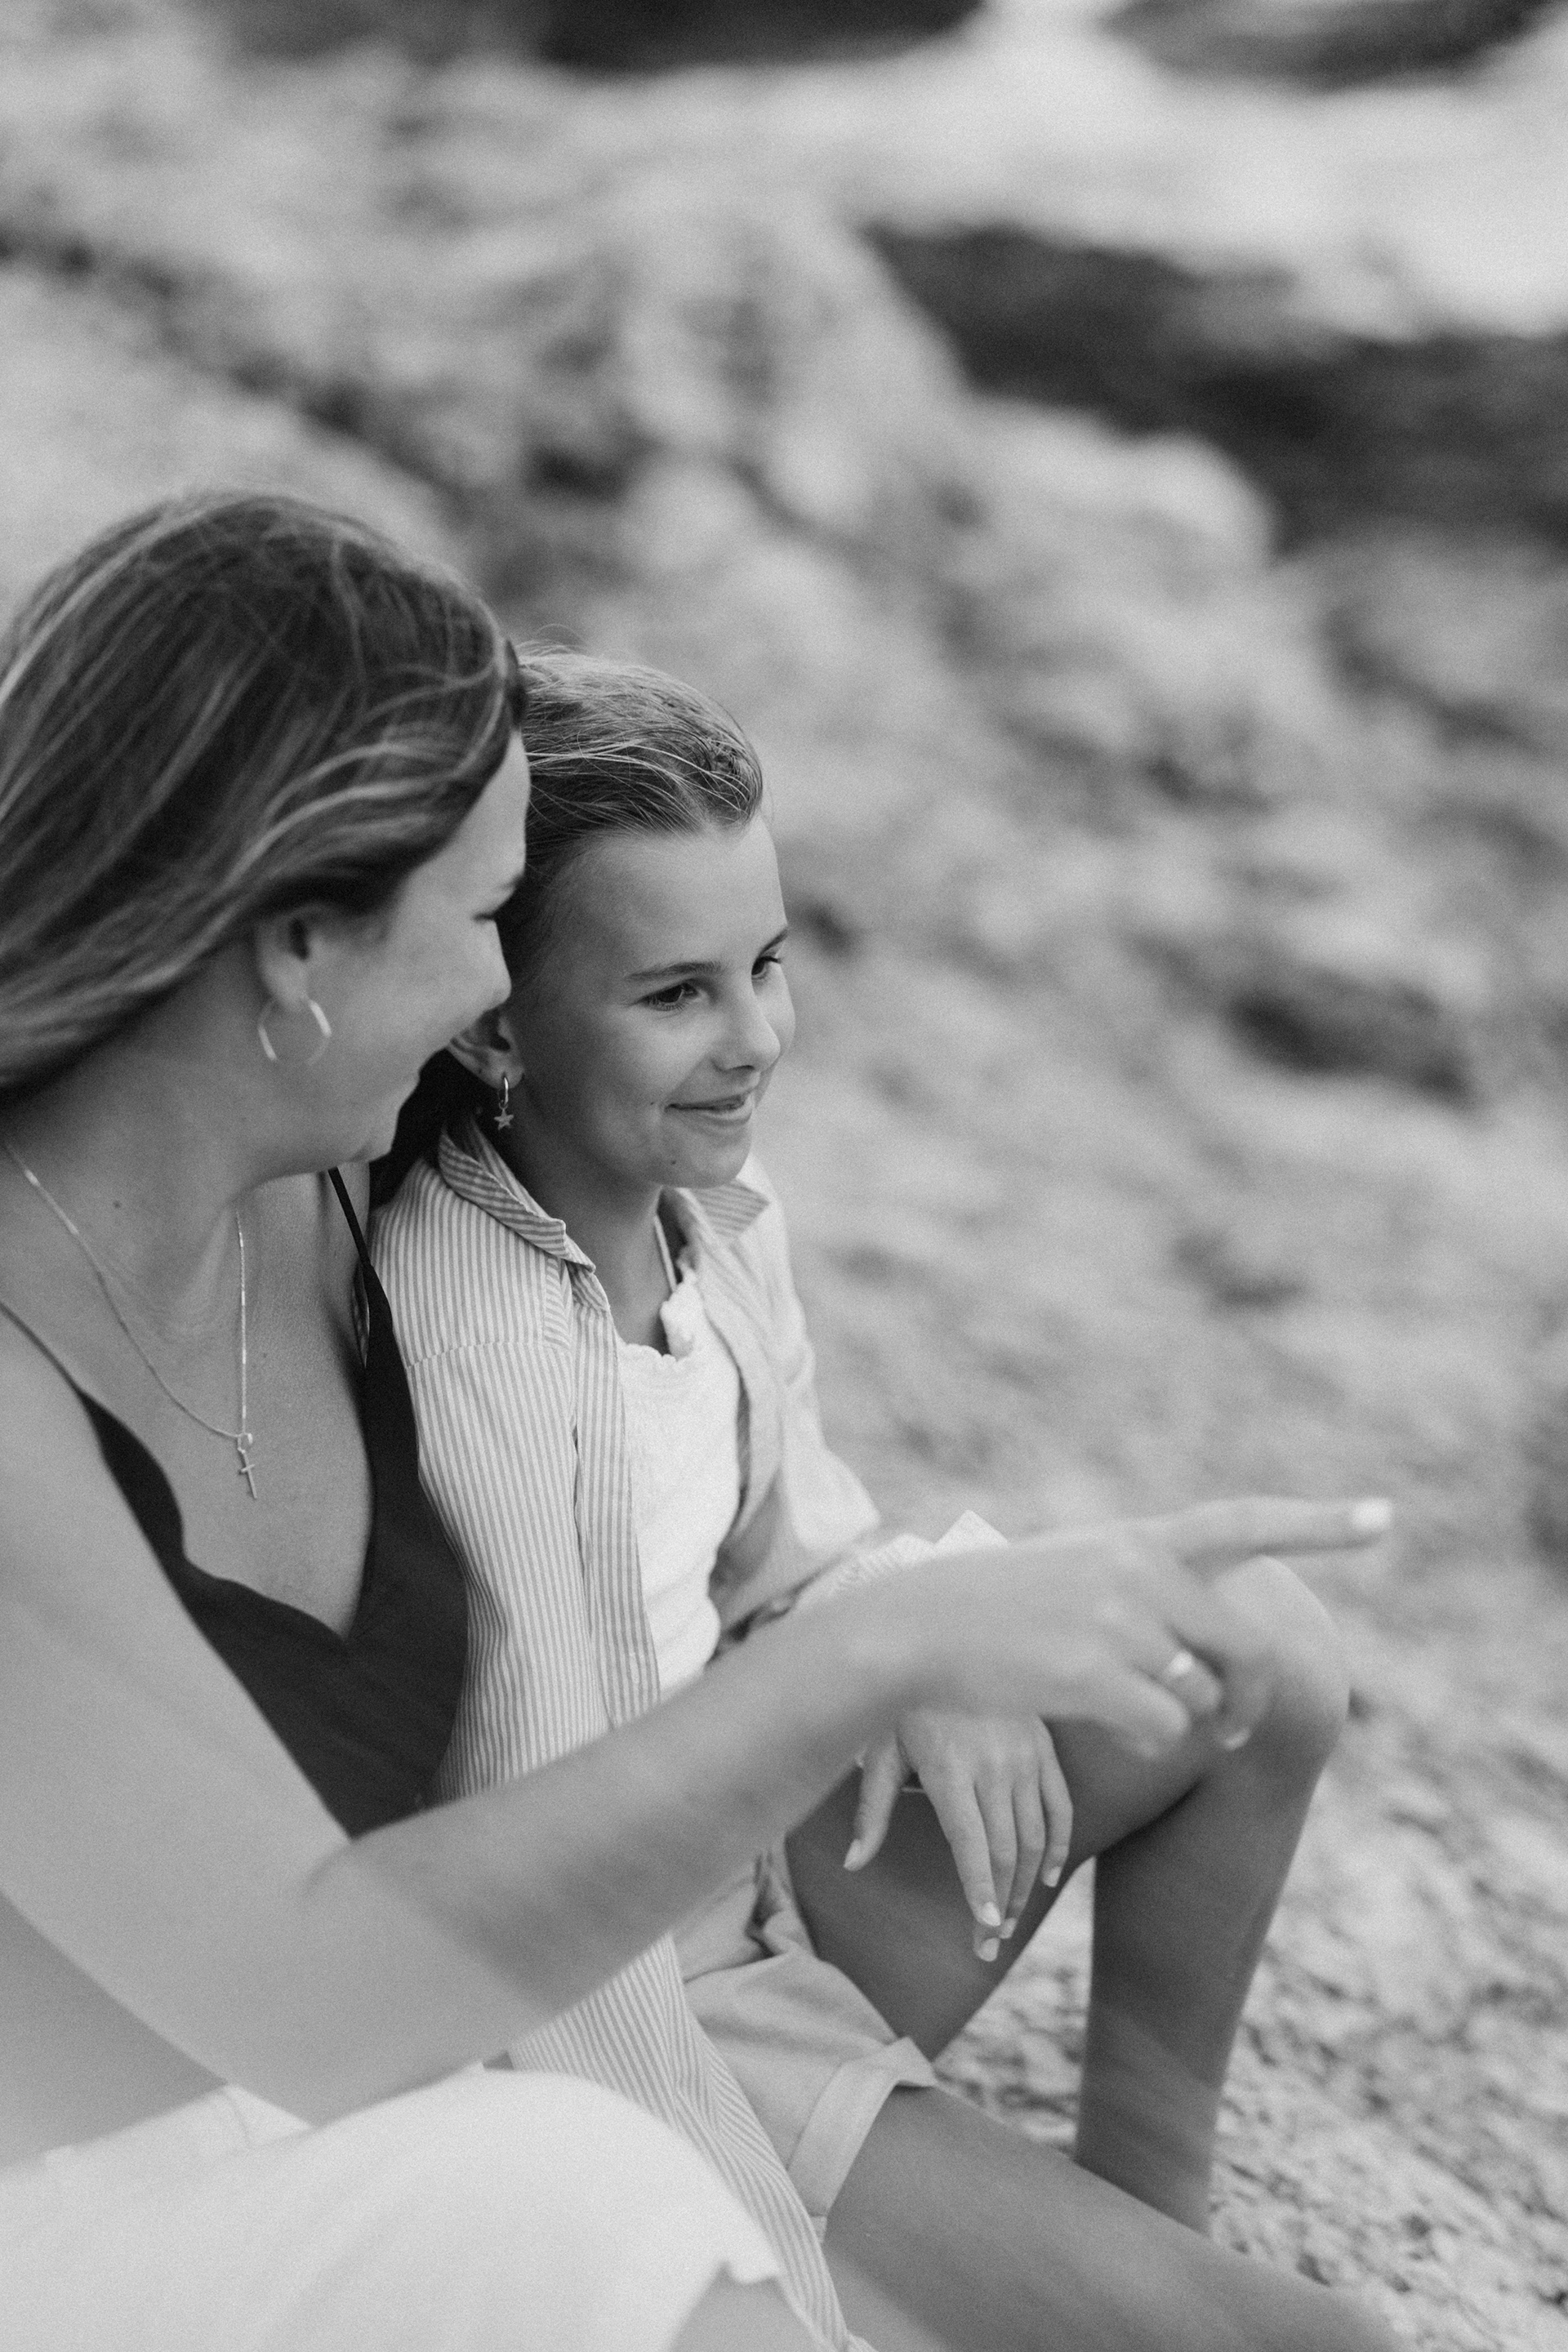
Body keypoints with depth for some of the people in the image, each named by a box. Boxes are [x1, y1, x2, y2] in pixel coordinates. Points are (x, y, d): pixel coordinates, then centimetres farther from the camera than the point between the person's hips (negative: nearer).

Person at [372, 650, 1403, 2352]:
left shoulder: (715, 1208, -4)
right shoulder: (463, 1338, -29)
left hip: (756, 1869, 8)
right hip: (609, 2026, -8)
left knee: (1253, 1642, -2)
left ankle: (1148, 2190, 12)